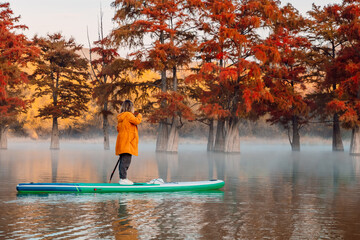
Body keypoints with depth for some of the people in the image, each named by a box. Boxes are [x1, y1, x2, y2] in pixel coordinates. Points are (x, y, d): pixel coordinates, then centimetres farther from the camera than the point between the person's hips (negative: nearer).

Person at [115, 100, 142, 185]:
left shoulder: (120, 117, 17)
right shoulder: (128, 115, -9)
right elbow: (137, 121, -17)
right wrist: (139, 116, 3)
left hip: (122, 142, 10)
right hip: (127, 142, -10)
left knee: (123, 161, 12)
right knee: (126, 161, -11)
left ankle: (122, 178, 16)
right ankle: (123, 179, -14)